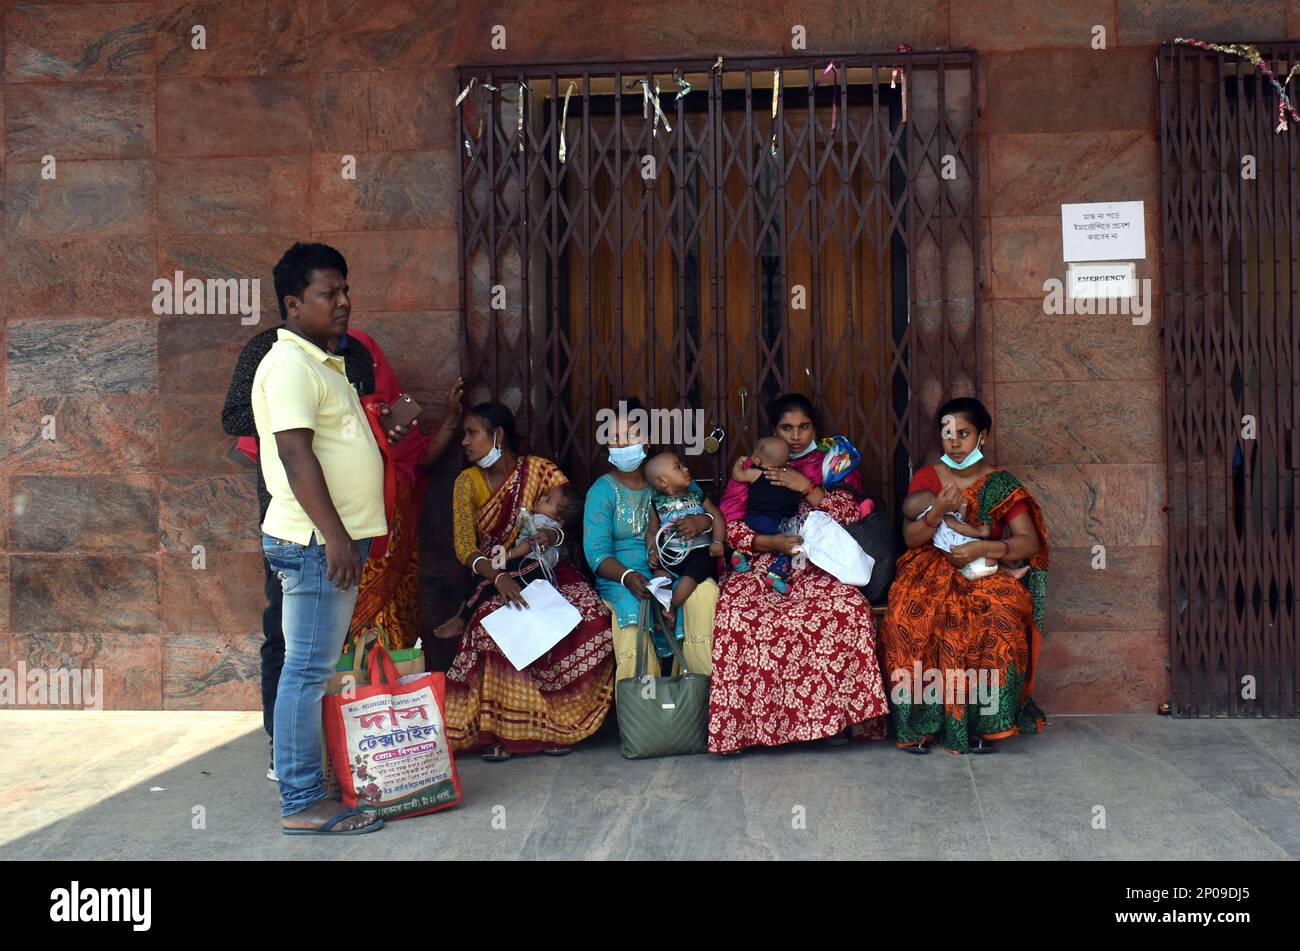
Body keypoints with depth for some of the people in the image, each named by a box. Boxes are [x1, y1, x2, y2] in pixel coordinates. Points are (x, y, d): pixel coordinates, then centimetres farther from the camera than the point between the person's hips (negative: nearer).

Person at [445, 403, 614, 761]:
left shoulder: (540, 470, 1)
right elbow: (464, 545, -9)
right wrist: (498, 576, -27)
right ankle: (498, 728, -19)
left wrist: (556, 535, -23)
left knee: (591, 618, -28)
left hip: (548, 570, 0)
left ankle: (557, 722, -15)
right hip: (496, 578, 0)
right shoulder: (467, 482, 3)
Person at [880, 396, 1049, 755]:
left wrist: (983, 548, -19)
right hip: (932, 569, 1)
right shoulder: (926, 477, 9)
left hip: (986, 573, 0)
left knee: (999, 617, -35)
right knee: (911, 616, -33)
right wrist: (938, 510, -18)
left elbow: (1030, 542, -3)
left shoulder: (1001, 484, 6)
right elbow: (910, 538, 0)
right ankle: (921, 723, -23)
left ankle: (983, 721, -23)